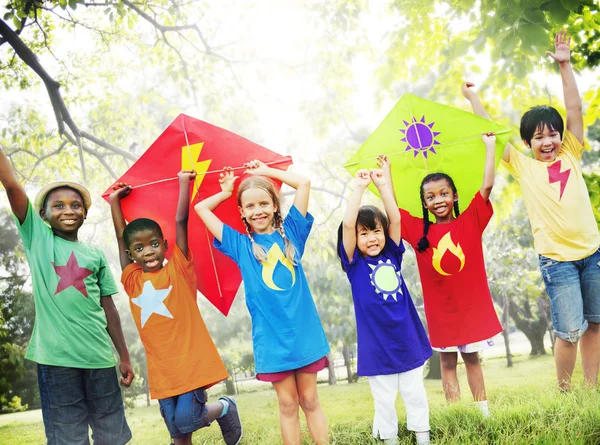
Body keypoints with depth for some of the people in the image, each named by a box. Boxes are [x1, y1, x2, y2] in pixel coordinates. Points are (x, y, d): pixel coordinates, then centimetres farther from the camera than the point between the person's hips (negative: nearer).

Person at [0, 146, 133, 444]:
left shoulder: (95, 254, 12)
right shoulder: (37, 237, 6)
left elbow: (108, 308, 13)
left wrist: (124, 357, 11)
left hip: (99, 355, 3)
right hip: (55, 356, -2)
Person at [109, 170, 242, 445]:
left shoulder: (178, 269, -1)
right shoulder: (132, 280, 7)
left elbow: (181, 222, -3)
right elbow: (121, 238, 13)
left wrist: (184, 182, 0)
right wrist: (115, 201, 20)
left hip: (192, 361, -4)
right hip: (161, 369, 4)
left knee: (186, 420, -10)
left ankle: (225, 408, 18)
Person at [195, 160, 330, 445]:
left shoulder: (290, 232, 4)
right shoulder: (240, 245, 4)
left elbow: (304, 183, 1)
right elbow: (201, 208, 5)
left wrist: (265, 170, 8)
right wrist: (227, 191, 17)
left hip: (304, 331, 0)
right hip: (271, 337, 0)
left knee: (310, 400, 9)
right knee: (287, 403, 9)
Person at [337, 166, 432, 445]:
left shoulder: (392, 255, 3)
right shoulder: (354, 264, -5)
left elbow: (395, 218, -6)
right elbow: (347, 224, -18)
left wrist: (382, 184, -5)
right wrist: (359, 187, -15)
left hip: (407, 340, 3)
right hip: (376, 346, -2)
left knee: (415, 394, 13)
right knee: (384, 401, 9)